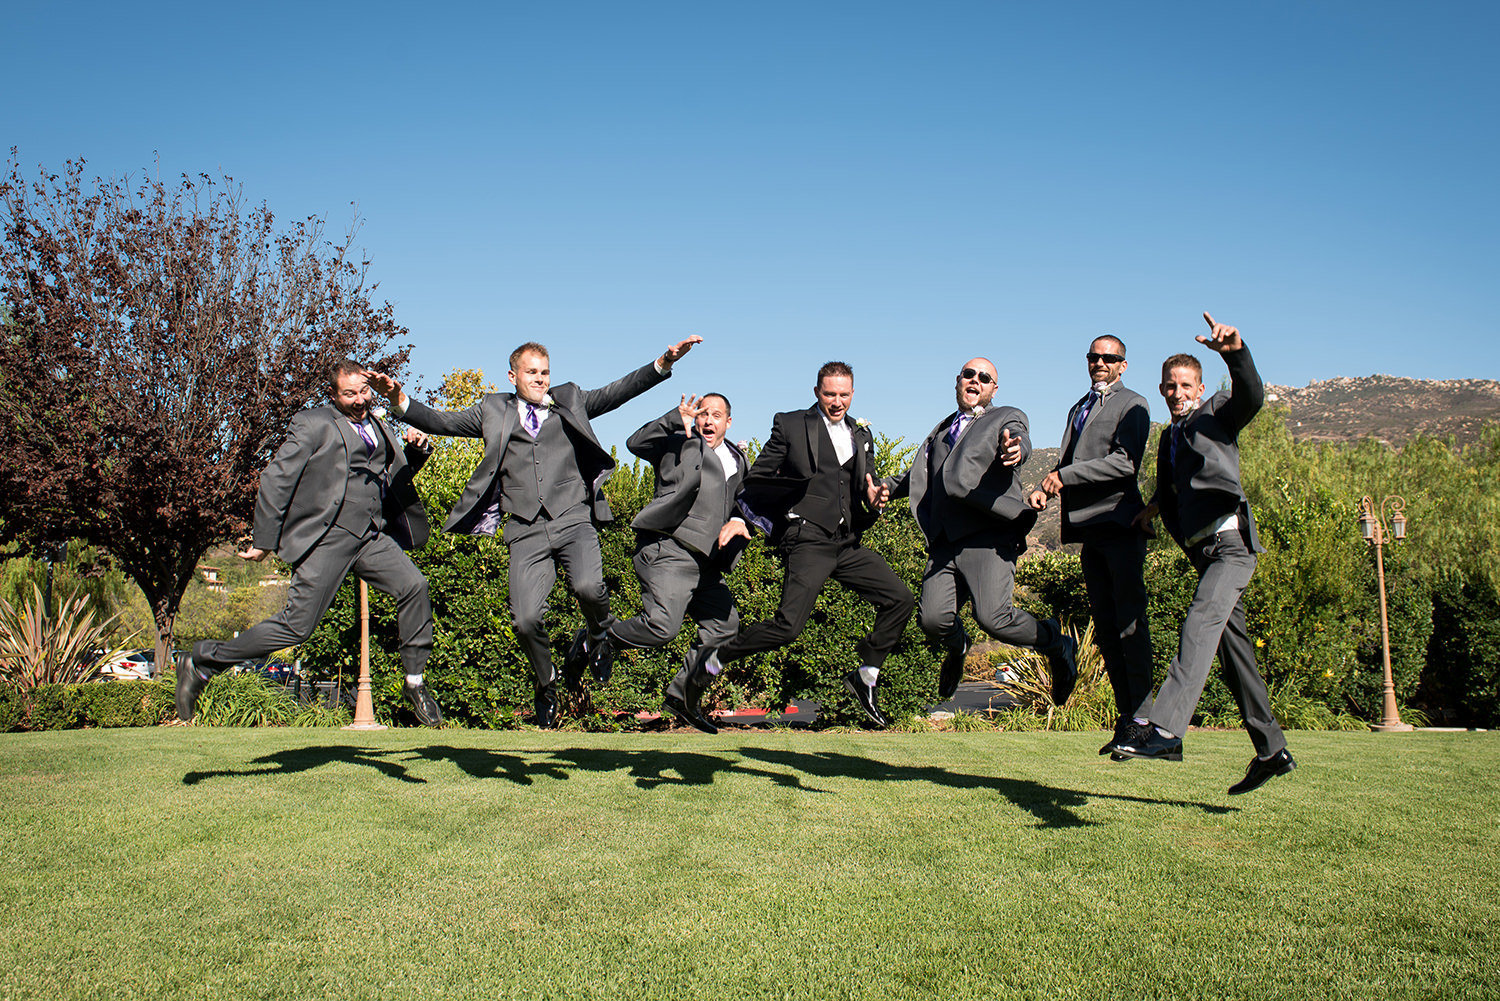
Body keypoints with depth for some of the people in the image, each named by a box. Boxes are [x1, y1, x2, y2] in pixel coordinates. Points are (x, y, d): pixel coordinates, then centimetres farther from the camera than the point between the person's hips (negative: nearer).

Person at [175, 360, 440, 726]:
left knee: (413, 586, -16)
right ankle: (202, 661, 10)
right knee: (296, 626, -8)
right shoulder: (313, 425, -1)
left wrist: (417, 450, 7)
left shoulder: (378, 426, 19)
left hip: (371, 537, 6)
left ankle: (414, 682, -1)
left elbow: (397, 475, 29)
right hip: (327, 538, -6)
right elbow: (276, 479, -2)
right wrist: (264, 540, -4)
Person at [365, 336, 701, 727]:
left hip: (574, 519, -1)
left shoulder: (570, 400, 18)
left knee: (588, 587, -28)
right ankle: (546, 685, 20)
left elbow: (616, 392, 8)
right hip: (526, 530, 1)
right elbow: (442, 422, 12)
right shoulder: (494, 410, 18)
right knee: (525, 620, -10)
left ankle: (597, 636, 8)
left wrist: (663, 362, -6)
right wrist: (400, 400, -6)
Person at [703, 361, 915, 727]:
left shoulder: (861, 435, 19)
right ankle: (711, 659, -2)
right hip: (807, 540, -6)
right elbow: (758, 478, 6)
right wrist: (739, 517, -8)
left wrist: (874, 501, 0)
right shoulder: (790, 425, 4)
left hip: (846, 543, 6)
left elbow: (865, 486, 25)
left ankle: (865, 676, 14)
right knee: (789, 625, -18)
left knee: (900, 598, -1)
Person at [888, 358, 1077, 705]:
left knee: (992, 615, -21)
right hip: (945, 542, 5)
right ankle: (957, 646, 28)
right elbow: (918, 476, 38)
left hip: (989, 537, -5)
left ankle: (1058, 646, 9)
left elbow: (1019, 440, -13)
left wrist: (1016, 449, -38)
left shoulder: (1007, 418, 11)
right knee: (933, 618, -11)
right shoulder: (942, 430, 28)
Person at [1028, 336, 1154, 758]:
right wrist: (1044, 488, 2)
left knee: (1130, 622, -10)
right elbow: (1066, 463, 24)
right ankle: (1126, 718, 11)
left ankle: (1142, 718, -8)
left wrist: (1065, 475, -15)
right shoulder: (1079, 409, 25)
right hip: (1090, 528, 8)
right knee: (1105, 627, 6)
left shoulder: (1132, 405, 1)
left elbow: (1126, 462, -13)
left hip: (1120, 523, -7)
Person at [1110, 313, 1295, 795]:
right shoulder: (1169, 437, 23)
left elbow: (1251, 397, -20)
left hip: (1230, 542, -9)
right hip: (1203, 551, 9)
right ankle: (1271, 750, 21)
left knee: (1201, 621, -29)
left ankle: (1165, 729, -43)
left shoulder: (1217, 414, 3)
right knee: (1233, 650, 12)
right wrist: (1158, 506, 14)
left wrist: (1235, 353, -37)